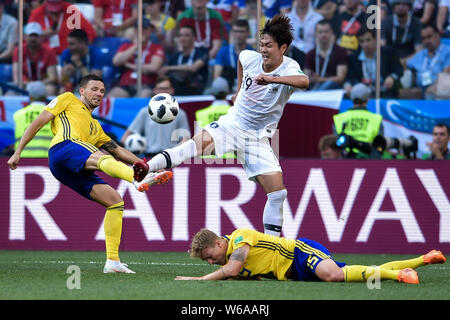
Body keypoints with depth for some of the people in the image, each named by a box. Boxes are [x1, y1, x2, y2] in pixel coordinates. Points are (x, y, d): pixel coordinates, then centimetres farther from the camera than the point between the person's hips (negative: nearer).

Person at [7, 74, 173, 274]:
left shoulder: (95, 127, 42)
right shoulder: (67, 100, 24)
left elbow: (116, 150, 37)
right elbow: (38, 123, 16)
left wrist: (141, 163, 23)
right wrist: (18, 152, 7)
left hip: (77, 172, 8)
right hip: (63, 147, -8)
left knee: (115, 201, -3)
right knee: (102, 158, -37)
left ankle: (112, 261, -6)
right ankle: (138, 179, -71)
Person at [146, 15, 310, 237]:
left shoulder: (289, 69, -17)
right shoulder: (250, 58, -5)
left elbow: (304, 82, -44)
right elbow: (240, 57, 24)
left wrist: (272, 79, -57)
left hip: (258, 137, 0)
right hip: (232, 122, 0)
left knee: (277, 192, -7)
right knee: (201, 142, -30)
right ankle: (142, 170, -46)